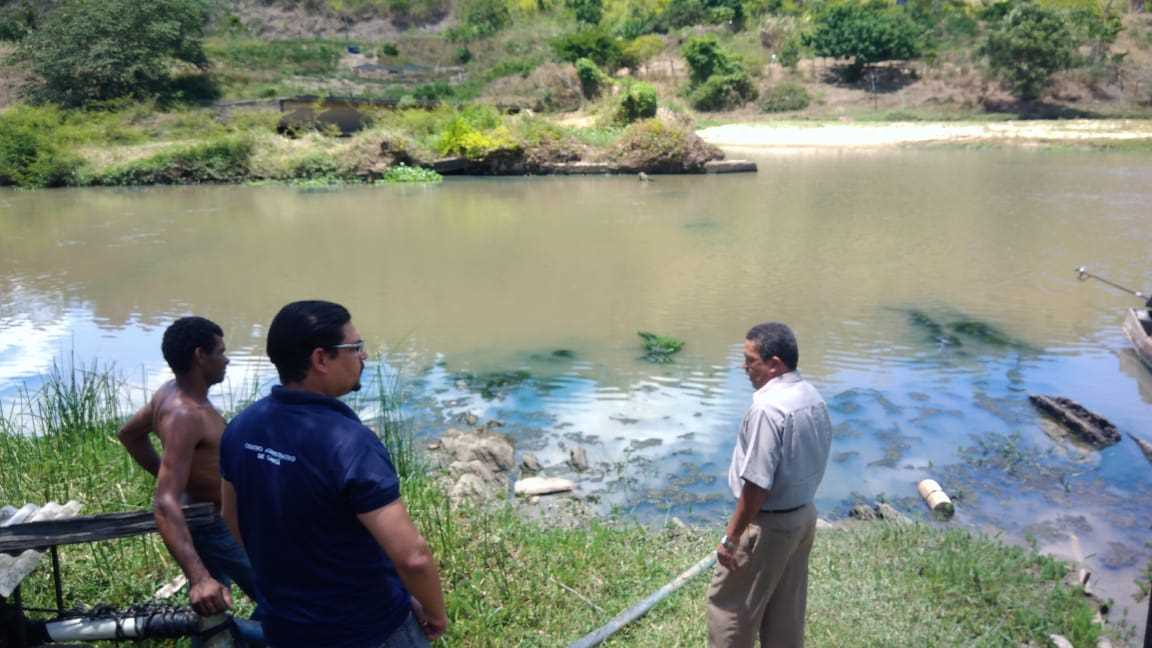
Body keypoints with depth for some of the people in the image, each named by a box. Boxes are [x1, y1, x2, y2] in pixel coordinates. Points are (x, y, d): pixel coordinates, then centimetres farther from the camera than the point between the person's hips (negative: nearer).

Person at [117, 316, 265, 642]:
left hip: (204, 520, 10)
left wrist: (168, 476, 19)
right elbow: (165, 503, -39)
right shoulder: (185, 415, -32)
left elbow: (129, 433, 16)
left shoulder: (170, 392, -3)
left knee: (209, 613, 22)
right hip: (217, 526, -10)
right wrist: (200, 577, -48)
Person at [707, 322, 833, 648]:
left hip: (768, 524, -9)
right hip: (803, 515, 9)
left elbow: (757, 484, -26)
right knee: (786, 607, 20)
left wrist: (731, 536, -19)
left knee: (729, 603, 7)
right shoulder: (814, 397, 2)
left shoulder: (768, 408, -27)